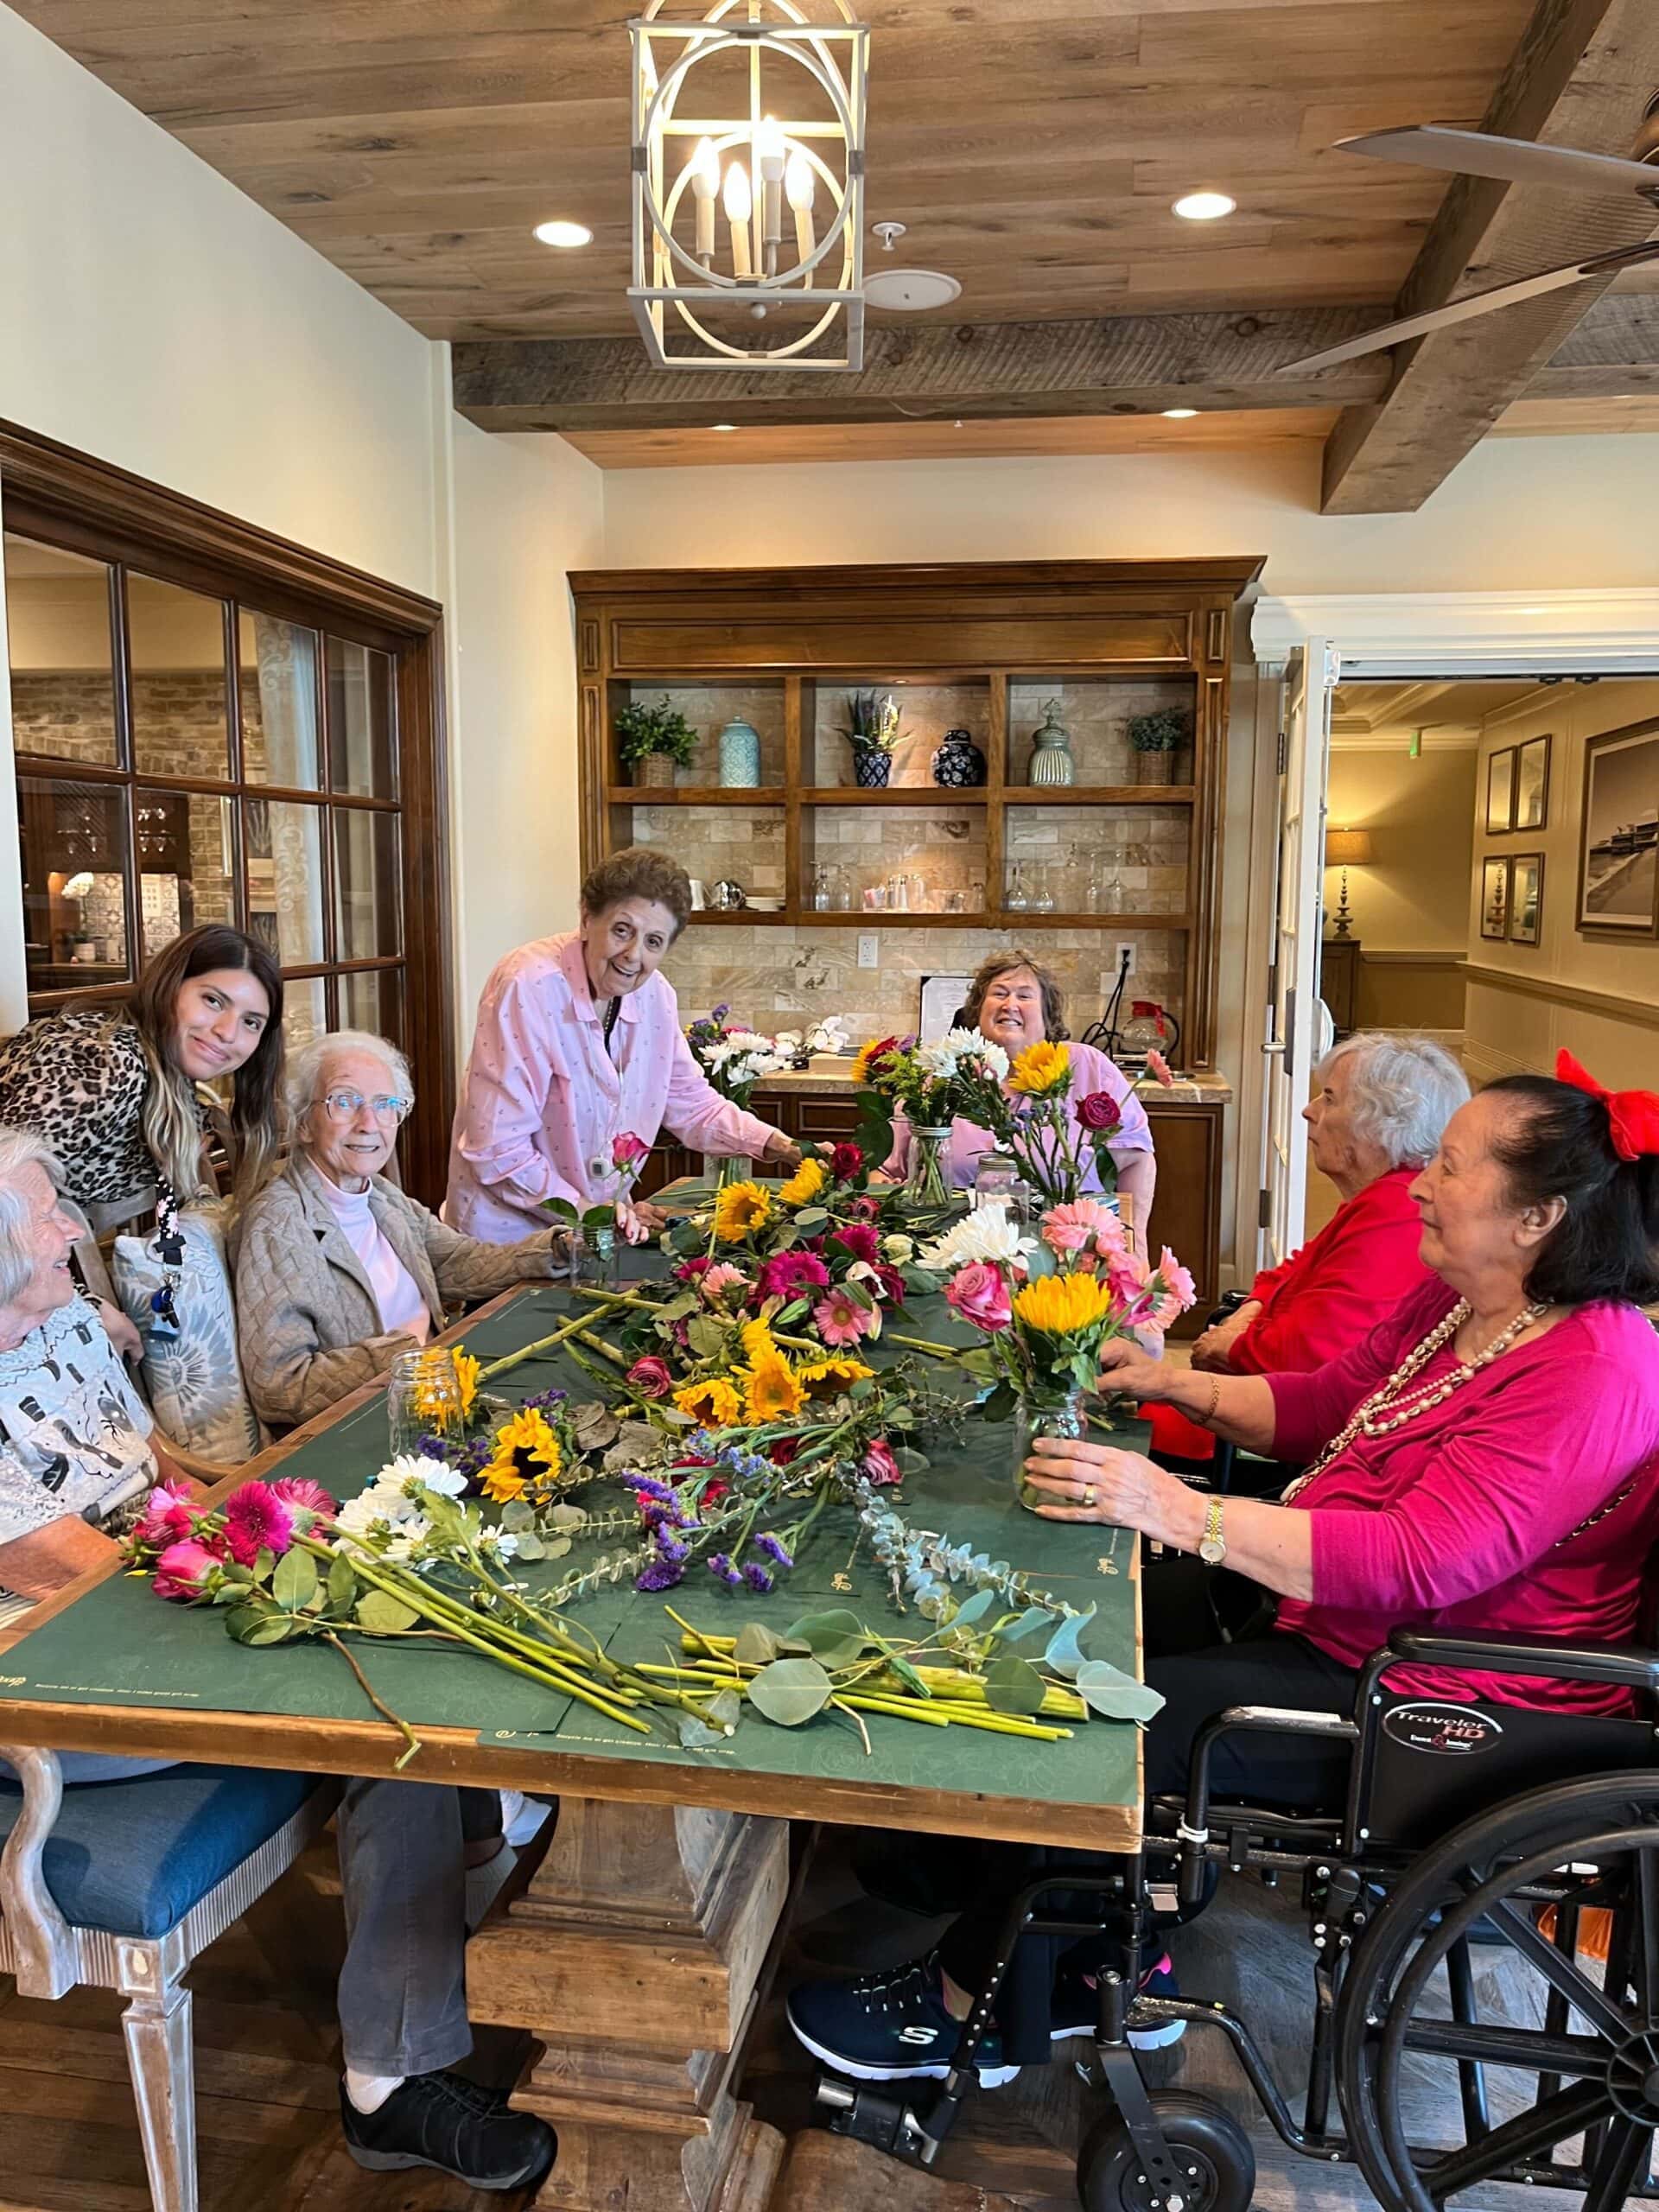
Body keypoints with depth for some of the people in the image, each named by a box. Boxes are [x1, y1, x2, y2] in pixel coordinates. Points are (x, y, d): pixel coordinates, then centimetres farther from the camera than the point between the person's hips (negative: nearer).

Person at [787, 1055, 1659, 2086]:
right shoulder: (1452, 1302, 4)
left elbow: (1416, 1564, -34)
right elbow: (1320, 1403, 15)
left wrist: (1178, 1509, -37)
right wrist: (1176, 1382, -1)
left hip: (1429, 1704, -10)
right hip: (1332, 1623, 10)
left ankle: (976, 2011, 11)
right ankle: (1118, 1968, 15)